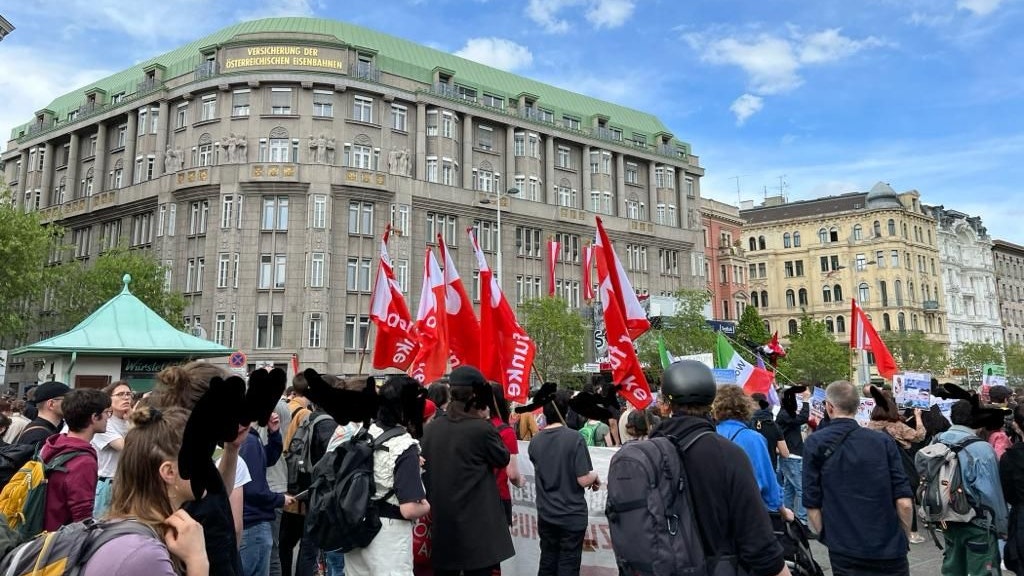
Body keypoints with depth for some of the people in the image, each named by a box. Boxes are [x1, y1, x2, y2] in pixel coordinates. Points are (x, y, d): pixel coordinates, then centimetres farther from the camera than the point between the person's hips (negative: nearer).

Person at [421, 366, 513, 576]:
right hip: (477, 523, -6)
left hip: (441, 519, 6)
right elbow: (503, 459, -1)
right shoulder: (481, 429, -16)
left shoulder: (430, 429, 2)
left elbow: (426, 467, 10)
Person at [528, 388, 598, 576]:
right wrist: (595, 476, 3)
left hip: (545, 514, 4)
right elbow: (583, 480, -20)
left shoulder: (535, 441, -1)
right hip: (572, 515, -4)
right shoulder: (575, 438, -17)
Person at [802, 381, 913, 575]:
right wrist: (904, 539, 10)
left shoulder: (815, 443, -6)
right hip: (890, 548, 1)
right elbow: (904, 501, -5)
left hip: (845, 552, -1)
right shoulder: (884, 441, -2)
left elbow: (812, 504, -6)